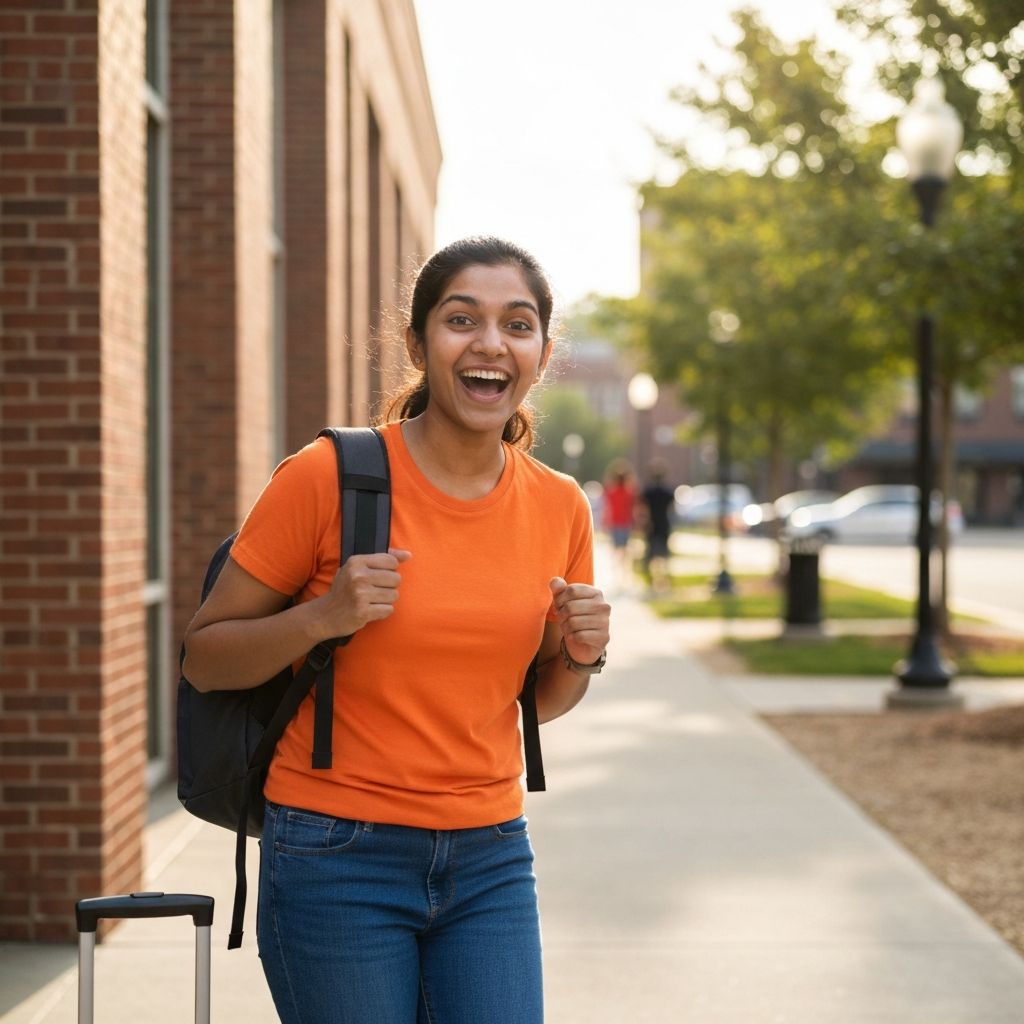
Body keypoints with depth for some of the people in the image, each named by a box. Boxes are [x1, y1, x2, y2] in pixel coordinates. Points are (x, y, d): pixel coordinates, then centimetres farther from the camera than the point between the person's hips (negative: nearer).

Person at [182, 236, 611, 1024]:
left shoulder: (559, 507, 3)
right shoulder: (327, 478, -11)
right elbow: (203, 656, -4)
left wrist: (580, 654, -4)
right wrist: (322, 617, -20)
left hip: (489, 863, 4)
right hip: (339, 861, -4)